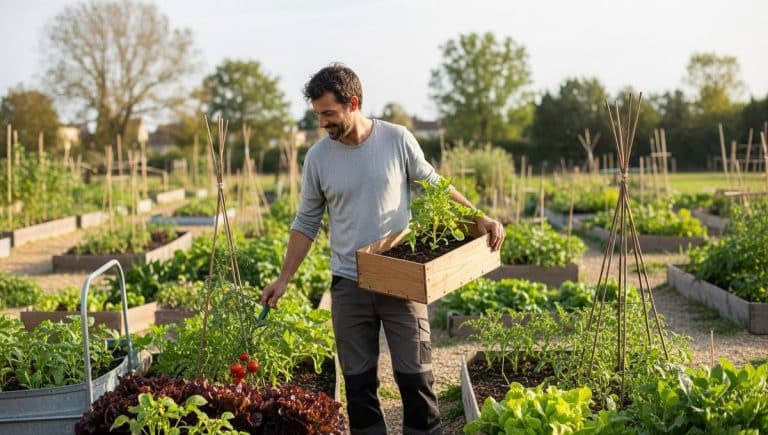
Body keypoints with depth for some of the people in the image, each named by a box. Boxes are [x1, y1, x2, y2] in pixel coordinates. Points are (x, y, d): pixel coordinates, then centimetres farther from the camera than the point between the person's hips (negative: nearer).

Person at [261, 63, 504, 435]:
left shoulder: (398, 140, -6)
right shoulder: (318, 157, -1)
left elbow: (434, 184, 7)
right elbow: (306, 223, 7)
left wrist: (479, 217, -4)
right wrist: (284, 278, 4)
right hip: (349, 284, 2)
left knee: (415, 376, 1)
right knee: (358, 380, 8)